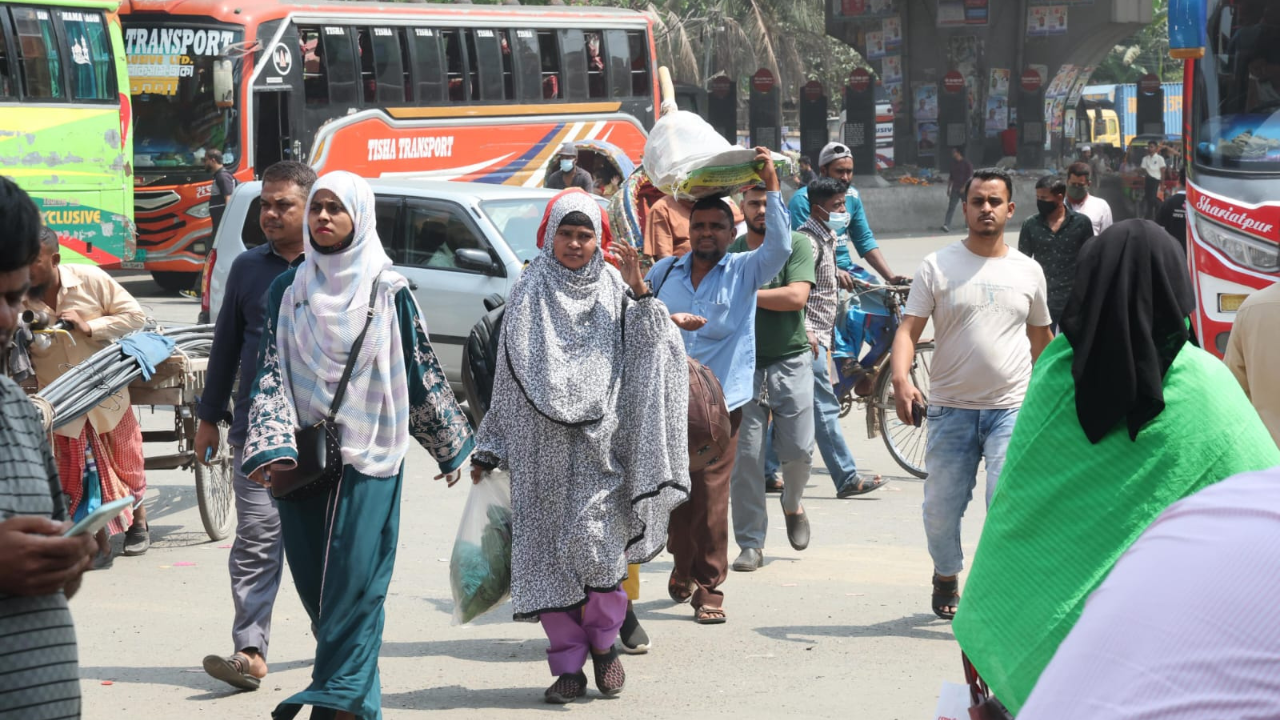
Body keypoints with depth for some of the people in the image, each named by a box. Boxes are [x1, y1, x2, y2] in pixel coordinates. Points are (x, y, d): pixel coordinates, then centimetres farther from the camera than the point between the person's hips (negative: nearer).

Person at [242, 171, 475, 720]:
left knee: (355, 582, -8)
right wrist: (271, 446, -11)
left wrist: (449, 445, 13)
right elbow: (271, 373, 3)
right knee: (313, 584, 4)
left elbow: (422, 371, 7)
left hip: (370, 458, -3)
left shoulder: (388, 291, 0)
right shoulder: (288, 291, 8)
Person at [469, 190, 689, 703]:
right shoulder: (529, 296, 10)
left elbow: (657, 350, -5)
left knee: (596, 545, -12)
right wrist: (489, 450, 11)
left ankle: (604, 641, 12)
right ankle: (569, 665, 7)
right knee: (549, 553, -1)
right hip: (542, 451, 2)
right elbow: (508, 380, 12)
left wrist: (640, 290, -17)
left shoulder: (615, 292, 7)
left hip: (599, 446, -2)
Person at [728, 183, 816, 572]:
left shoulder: (797, 245, 0)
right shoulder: (730, 251, 7)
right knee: (745, 457, -3)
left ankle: (793, 505, 32)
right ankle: (751, 544, 5)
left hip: (790, 362, -1)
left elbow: (796, 296, -13)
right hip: (743, 365, 1)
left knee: (798, 450, -1)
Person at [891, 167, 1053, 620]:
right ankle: (946, 576, 35)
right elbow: (908, 330, -4)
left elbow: (1041, 338, 20)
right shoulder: (938, 267, 3)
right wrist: (901, 380, -21)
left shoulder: (1028, 271, 9)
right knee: (941, 510, 7)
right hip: (950, 408, 0)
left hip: (1012, 408, 0)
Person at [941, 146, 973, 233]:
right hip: (955, 189, 4)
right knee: (951, 207, -8)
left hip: (964, 190, -4)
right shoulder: (953, 162, 10)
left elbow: (970, 177, -11)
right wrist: (948, 188, 15)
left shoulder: (967, 163, -8)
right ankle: (946, 225, -18)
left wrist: (964, 187, -17)